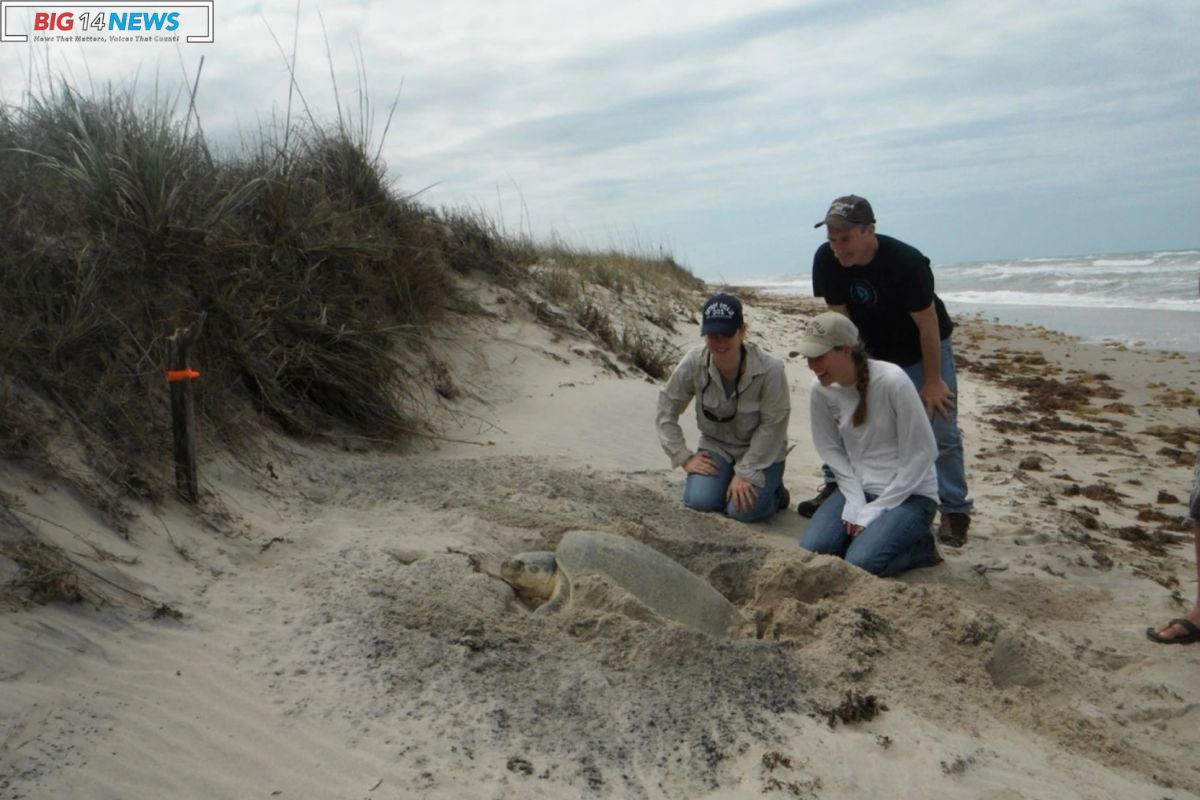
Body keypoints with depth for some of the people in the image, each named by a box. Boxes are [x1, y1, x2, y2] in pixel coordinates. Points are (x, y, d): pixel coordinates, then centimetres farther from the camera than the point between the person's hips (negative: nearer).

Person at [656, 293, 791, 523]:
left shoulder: (770, 370, -28)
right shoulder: (694, 364, -21)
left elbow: (772, 427, -19)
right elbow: (667, 411, -8)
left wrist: (745, 473, -19)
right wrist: (685, 458, -11)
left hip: (761, 452, -2)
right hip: (716, 446, 3)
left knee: (743, 509, -22)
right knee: (699, 500, -20)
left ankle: (773, 492, 12)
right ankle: (729, 482, 13)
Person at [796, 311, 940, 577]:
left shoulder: (892, 381, -22)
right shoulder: (821, 389, -7)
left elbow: (921, 453, -16)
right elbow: (831, 450, 2)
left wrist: (875, 510, -15)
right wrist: (856, 503, -10)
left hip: (909, 493, -5)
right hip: (857, 488, 5)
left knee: (860, 562, -25)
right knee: (811, 550, -17)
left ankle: (922, 546, 5)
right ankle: (872, 532, 10)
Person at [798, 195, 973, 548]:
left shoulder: (906, 262, -33)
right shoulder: (826, 260, -21)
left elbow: (927, 323, -24)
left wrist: (932, 381, -18)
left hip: (922, 351, -4)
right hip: (871, 351, 4)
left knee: (940, 431, -7)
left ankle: (955, 512, 4)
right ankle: (835, 488, 14)